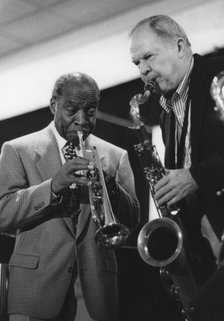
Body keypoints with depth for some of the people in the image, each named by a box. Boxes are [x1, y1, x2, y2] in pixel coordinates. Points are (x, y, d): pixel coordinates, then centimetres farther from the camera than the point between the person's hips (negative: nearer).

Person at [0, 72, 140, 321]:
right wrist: (53, 186, -19)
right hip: (37, 280, -2)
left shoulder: (115, 156, 13)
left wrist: (112, 189, -13)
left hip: (97, 280, 2)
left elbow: (132, 220, 7)